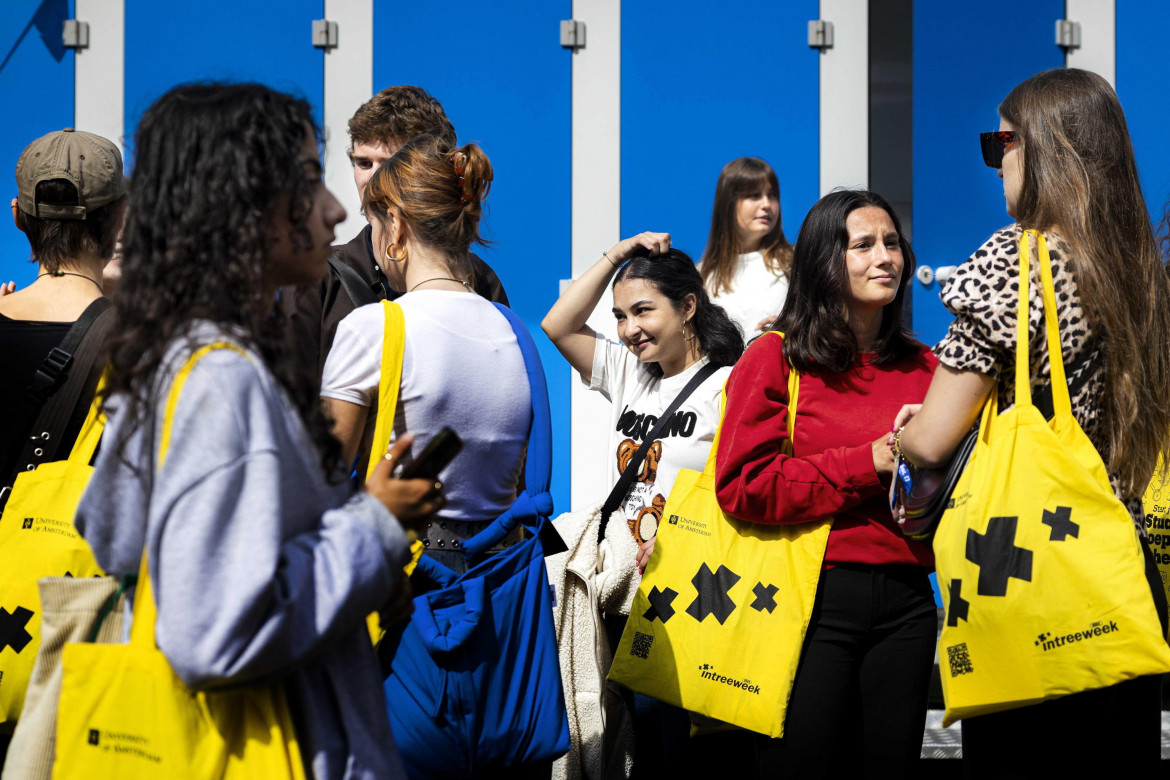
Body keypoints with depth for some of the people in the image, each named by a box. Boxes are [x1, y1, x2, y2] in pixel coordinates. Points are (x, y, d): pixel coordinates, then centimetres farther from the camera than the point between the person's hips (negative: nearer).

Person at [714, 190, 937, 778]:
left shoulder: (925, 369, 13)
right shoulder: (776, 358, 0)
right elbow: (741, 485, -10)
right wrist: (867, 463, -13)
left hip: (904, 602, 4)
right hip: (812, 597, -4)